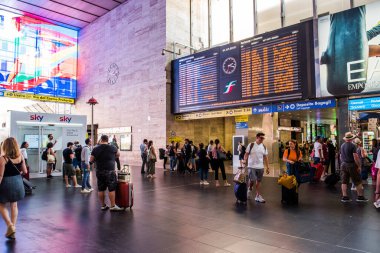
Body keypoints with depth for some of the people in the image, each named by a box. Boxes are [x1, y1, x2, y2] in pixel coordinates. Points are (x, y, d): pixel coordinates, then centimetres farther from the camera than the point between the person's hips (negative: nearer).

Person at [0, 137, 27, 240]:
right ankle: (13, 228, 21)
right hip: (17, 182, 4)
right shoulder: (20, 157, -3)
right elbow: (24, 171, 4)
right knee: (14, 205, 15)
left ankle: (10, 225, 2)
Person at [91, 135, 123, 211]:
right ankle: (113, 206, 2)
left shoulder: (95, 149, 1)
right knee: (112, 189, 0)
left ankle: (103, 205, 20)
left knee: (101, 189, 11)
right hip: (110, 171, -3)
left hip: (99, 172, 4)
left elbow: (91, 160, 7)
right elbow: (118, 154, 15)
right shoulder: (112, 148, -3)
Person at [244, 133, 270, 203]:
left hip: (260, 167, 4)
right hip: (251, 166, -4)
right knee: (252, 180, -9)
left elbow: (265, 157, 9)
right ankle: (250, 189, 22)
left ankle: (258, 196, 16)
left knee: (259, 181, 7)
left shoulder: (264, 147, 7)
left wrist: (267, 167, 7)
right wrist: (245, 161, -18)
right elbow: (246, 154, -4)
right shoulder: (251, 145, -5)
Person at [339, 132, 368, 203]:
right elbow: (355, 157, -17)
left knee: (344, 181, 6)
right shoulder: (352, 146, -13)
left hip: (343, 165, 6)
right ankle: (360, 196, 12)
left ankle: (344, 197, 7)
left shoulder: (342, 146, 7)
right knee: (357, 181, 6)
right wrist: (358, 166, -9)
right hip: (351, 165, -6)